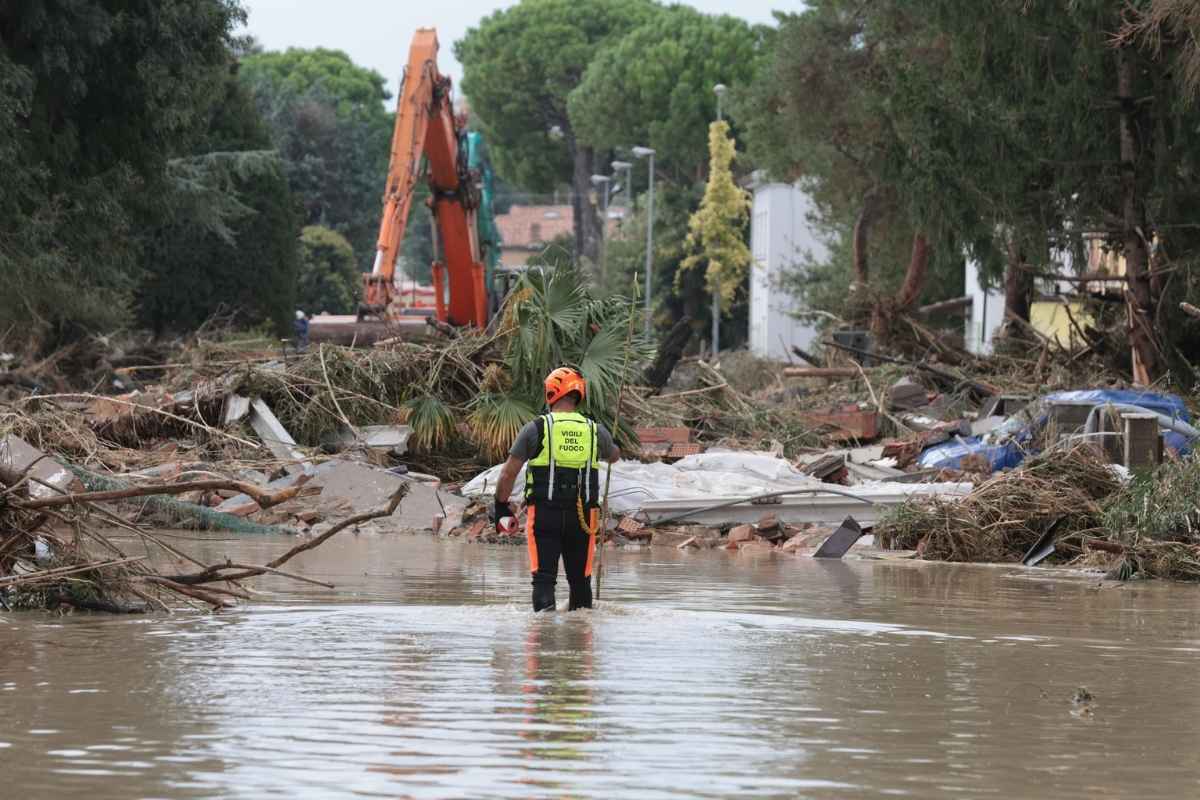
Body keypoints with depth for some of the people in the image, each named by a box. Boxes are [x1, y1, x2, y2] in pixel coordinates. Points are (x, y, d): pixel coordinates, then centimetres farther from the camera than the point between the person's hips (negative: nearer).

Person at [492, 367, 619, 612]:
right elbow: (614, 456, 29)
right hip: (582, 516, 2)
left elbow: (508, 474, -3)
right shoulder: (595, 431, 5)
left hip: (544, 514, -2)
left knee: (543, 576, -4)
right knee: (580, 579, 14)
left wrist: (501, 505, 13)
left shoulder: (536, 429, -4)